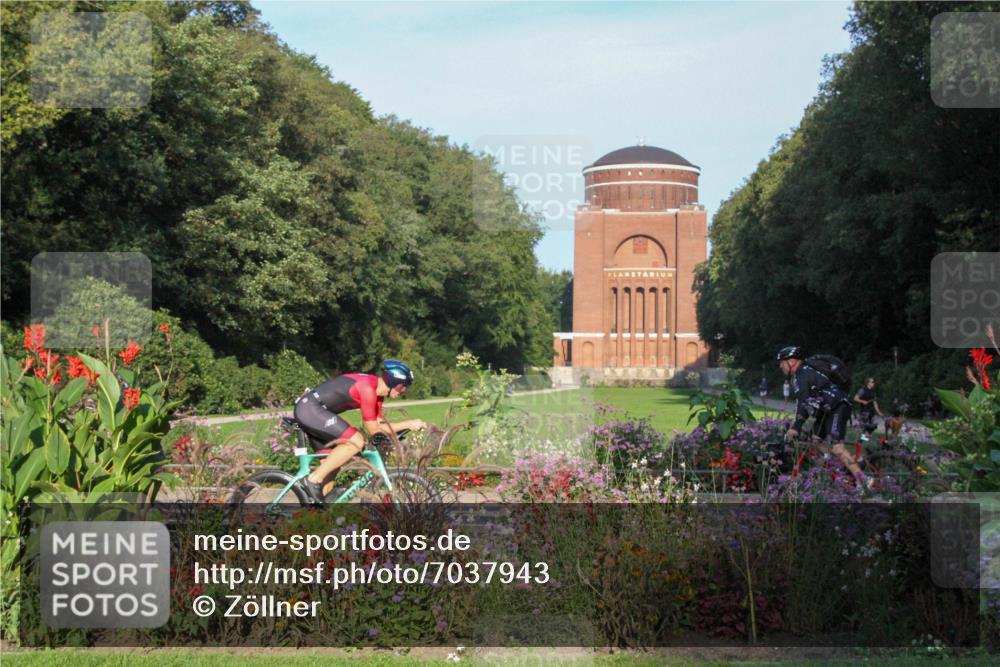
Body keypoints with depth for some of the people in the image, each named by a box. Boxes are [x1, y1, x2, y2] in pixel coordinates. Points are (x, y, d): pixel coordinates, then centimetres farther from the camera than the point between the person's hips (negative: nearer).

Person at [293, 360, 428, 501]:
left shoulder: (377, 389, 9)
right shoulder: (367, 388, -21)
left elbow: (380, 424, 12)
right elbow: (374, 430, -16)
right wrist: (408, 424, -14)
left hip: (309, 410, 11)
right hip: (310, 408, -11)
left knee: (333, 461, 14)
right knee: (356, 441, -18)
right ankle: (314, 479, -12)